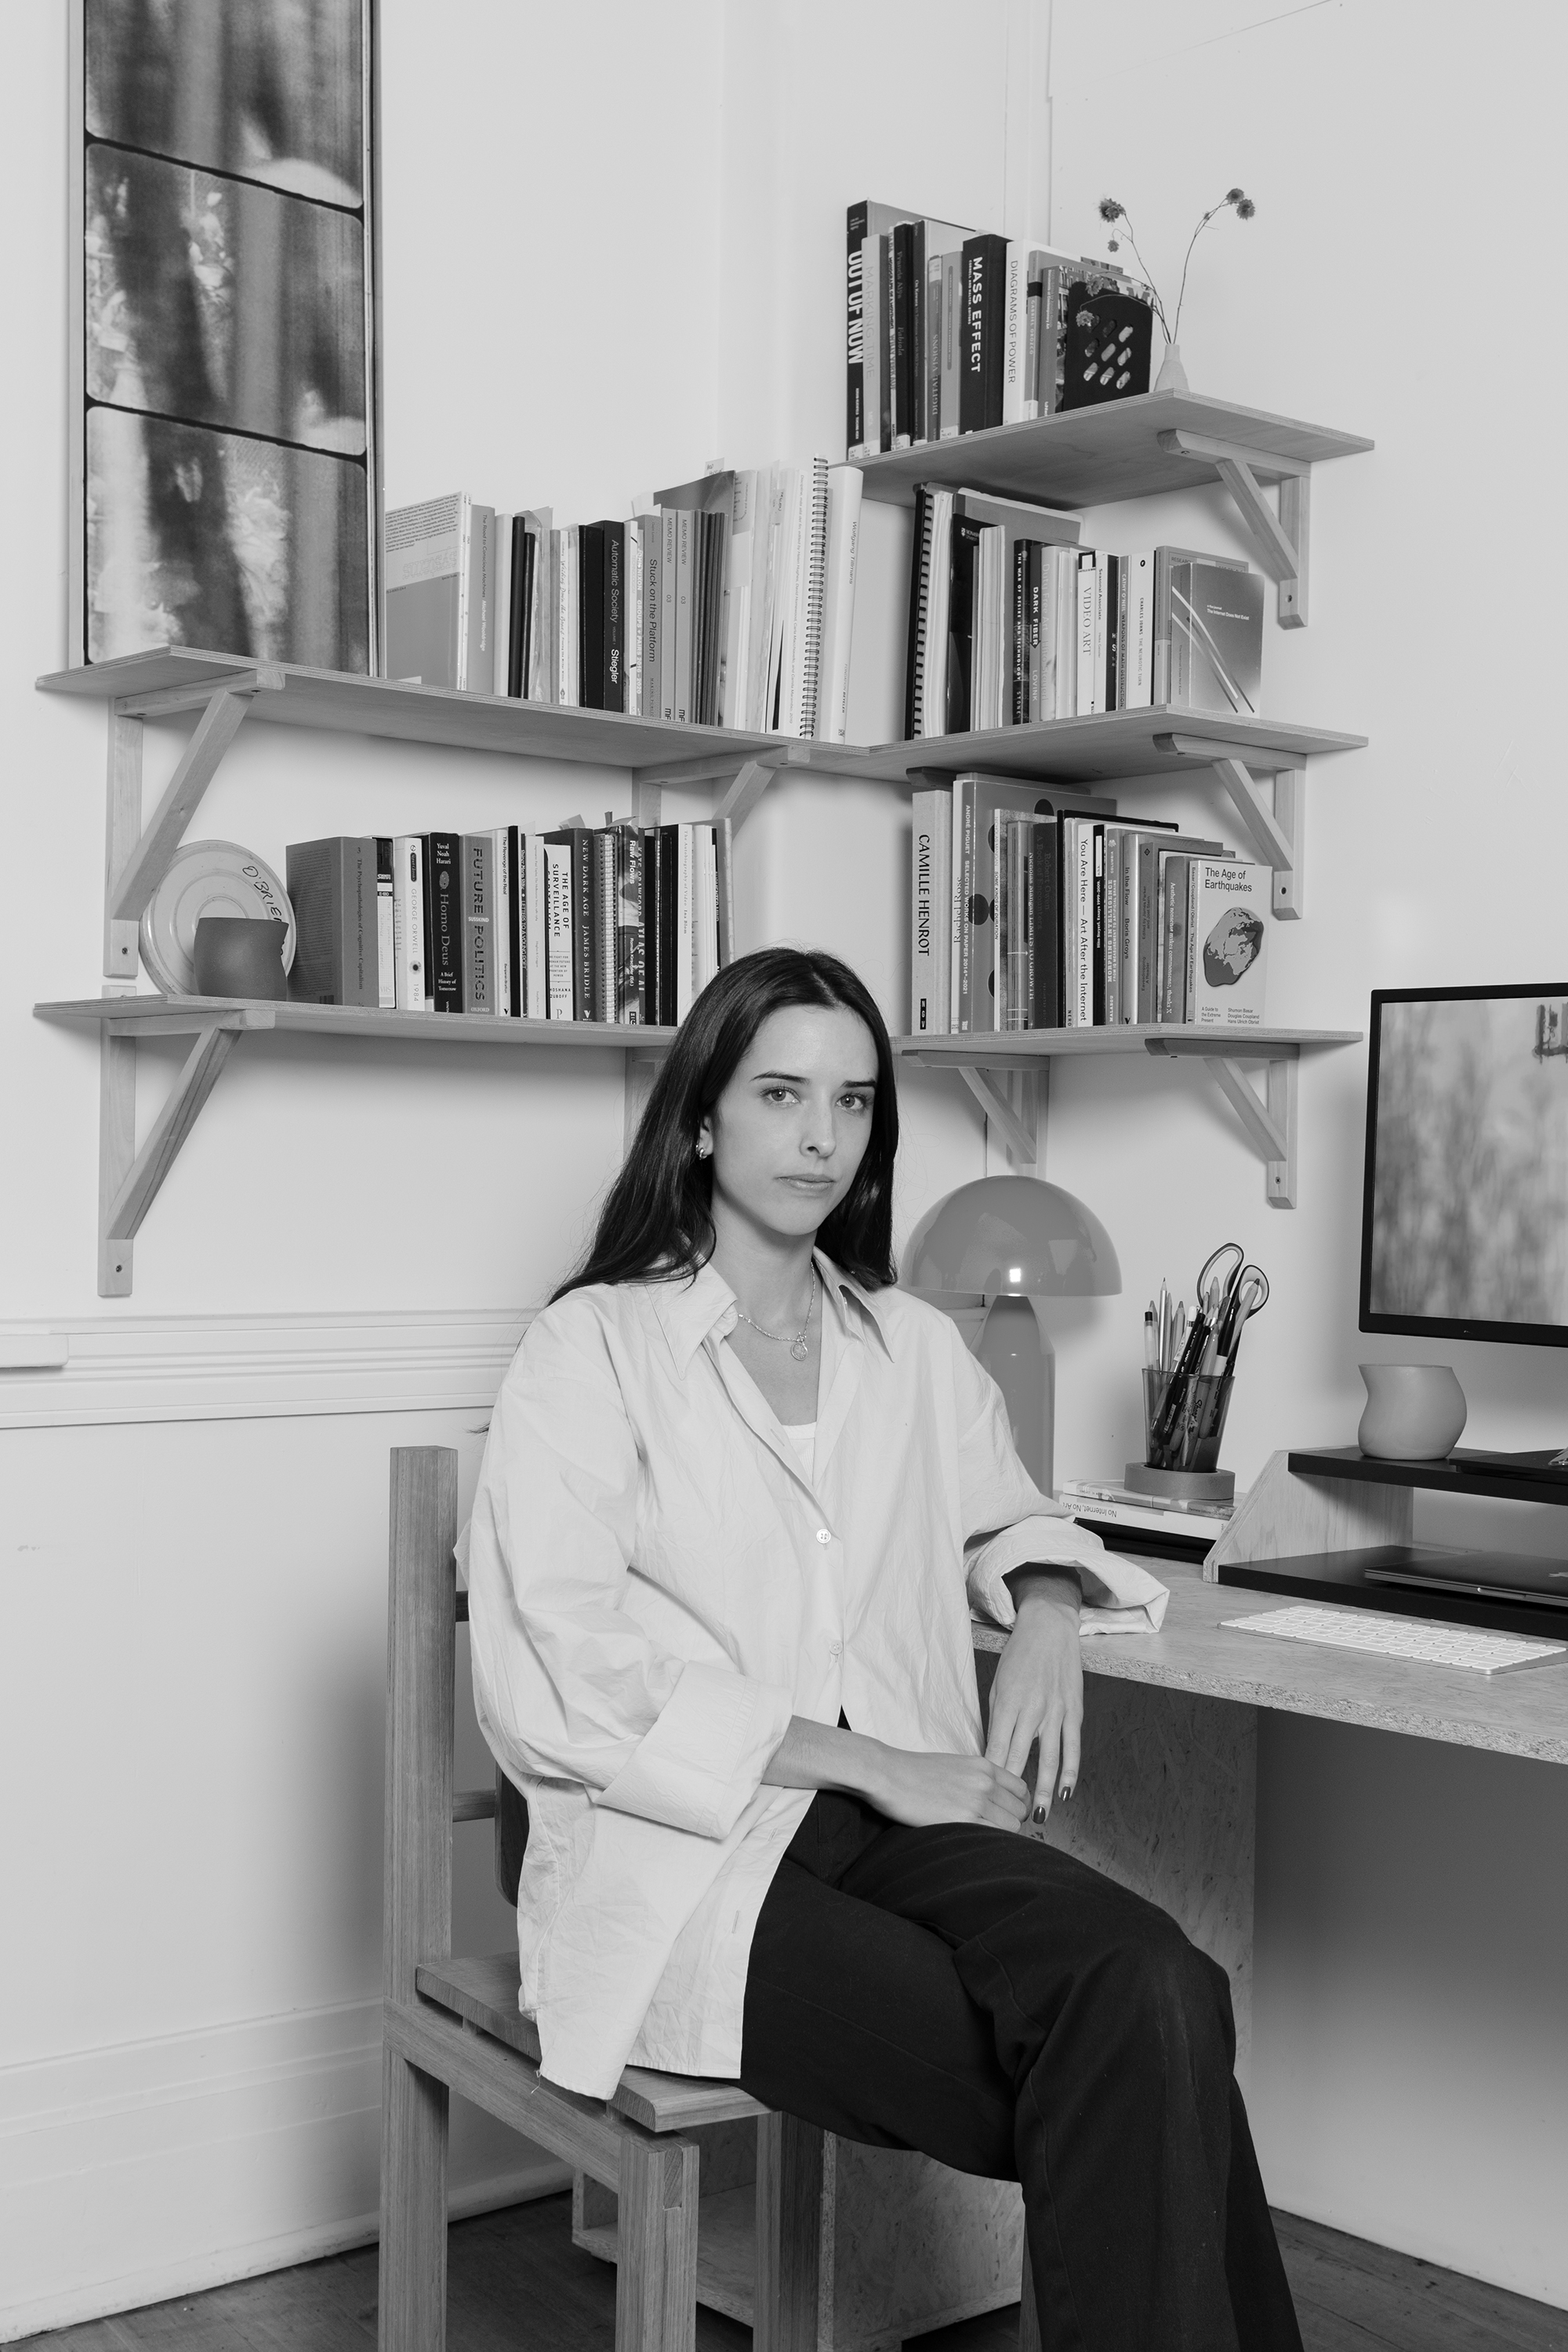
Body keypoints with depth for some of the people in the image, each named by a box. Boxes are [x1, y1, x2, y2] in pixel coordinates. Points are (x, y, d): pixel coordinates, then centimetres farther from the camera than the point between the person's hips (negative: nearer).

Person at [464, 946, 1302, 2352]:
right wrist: (871, 1761, -14)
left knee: (1153, 1994, -28)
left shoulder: (918, 1348, 15)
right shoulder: (597, 1348, -1)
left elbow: (1011, 1521, 33)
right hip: (684, 1862, -4)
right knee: (1129, 2088, -26)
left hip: (897, 1820, 5)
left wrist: (1047, 1615, 7)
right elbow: (567, 1683, -9)